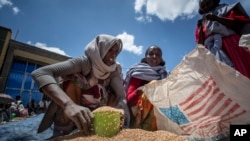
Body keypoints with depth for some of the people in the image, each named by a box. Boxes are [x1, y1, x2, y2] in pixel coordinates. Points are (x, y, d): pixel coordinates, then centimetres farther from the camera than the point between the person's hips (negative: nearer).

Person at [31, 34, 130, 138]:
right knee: (73, 80, -29)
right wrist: (69, 104, -55)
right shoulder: (84, 62, -27)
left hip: (96, 111, 3)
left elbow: (122, 96, -23)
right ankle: (63, 131, -19)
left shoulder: (115, 69, -16)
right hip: (75, 106, -2)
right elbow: (40, 73, -39)